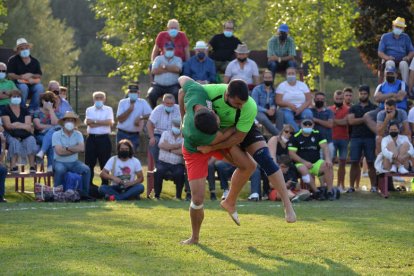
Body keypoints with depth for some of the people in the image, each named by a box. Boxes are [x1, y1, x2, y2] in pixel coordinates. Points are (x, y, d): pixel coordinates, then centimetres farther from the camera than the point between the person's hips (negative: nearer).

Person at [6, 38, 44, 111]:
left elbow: (39, 76, 8)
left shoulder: (35, 61, 11)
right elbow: (10, 75, -7)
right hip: (18, 83, -3)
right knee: (23, 87, -38)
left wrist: (31, 75, -13)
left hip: (32, 84, 3)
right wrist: (21, 77, -19)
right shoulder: (13, 60, 1)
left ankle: (32, 109, -20)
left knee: (39, 87, -30)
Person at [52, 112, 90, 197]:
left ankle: (84, 194, -13)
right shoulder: (56, 135, -6)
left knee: (86, 170, -22)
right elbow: (59, 151, -18)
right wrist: (75, 149, -9)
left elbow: (82, 148, -11)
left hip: (74, 162, 3)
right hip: (60, 162, -3)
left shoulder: (78, 134, 5)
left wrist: (68, 148, -14)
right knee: (60, 170, -36)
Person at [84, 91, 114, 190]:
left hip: (104, 138, -1)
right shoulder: (89, 110, 11)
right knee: (89, 162, 2)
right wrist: (102, 123, -11)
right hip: (92, 138, 1)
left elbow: (110, 122, -8)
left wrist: (95, 122, -9)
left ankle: (105, 184, 6)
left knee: (104, 162, 0)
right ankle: (88, 184, 8)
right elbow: (87, 122, -6)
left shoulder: (108, 109, 8)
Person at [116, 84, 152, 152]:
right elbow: (119, 119, -5)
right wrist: (129, 109, -12)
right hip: (122, 133, 0)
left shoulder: (143, 103, 2)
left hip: (134, 135, 0)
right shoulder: (123, 102, 3)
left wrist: (140, 118, -25)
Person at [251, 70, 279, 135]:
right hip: (259, 112, -3)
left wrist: (273, 108, -18)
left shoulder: (274, 90, 7)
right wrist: (266, 111, -22)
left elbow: (275, 103, 8)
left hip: (270, 112, 3)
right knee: (264, 119, -39)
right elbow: (255, 105, -9)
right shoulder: (257, 89, -4)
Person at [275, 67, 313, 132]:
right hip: (287, 110, -2)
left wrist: (300, 109, -16)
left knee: (308, 114, -31)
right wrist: (289, 104, -24)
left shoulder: (303, 85, 10)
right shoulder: (282, 86, 6)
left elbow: (309, 100, 2)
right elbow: (278, 101, -5)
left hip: (302, 109, 2)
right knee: (287, 116, -36)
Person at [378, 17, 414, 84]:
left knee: (404, 64, -36)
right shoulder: (385, 37, 12)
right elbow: (380, 53, 6)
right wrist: (387, 57, -17)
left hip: (401, 60, 1)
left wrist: (408, 57, -10)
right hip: (389, 60, -1)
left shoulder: (406, 37, 17)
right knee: (390, 63, -38)